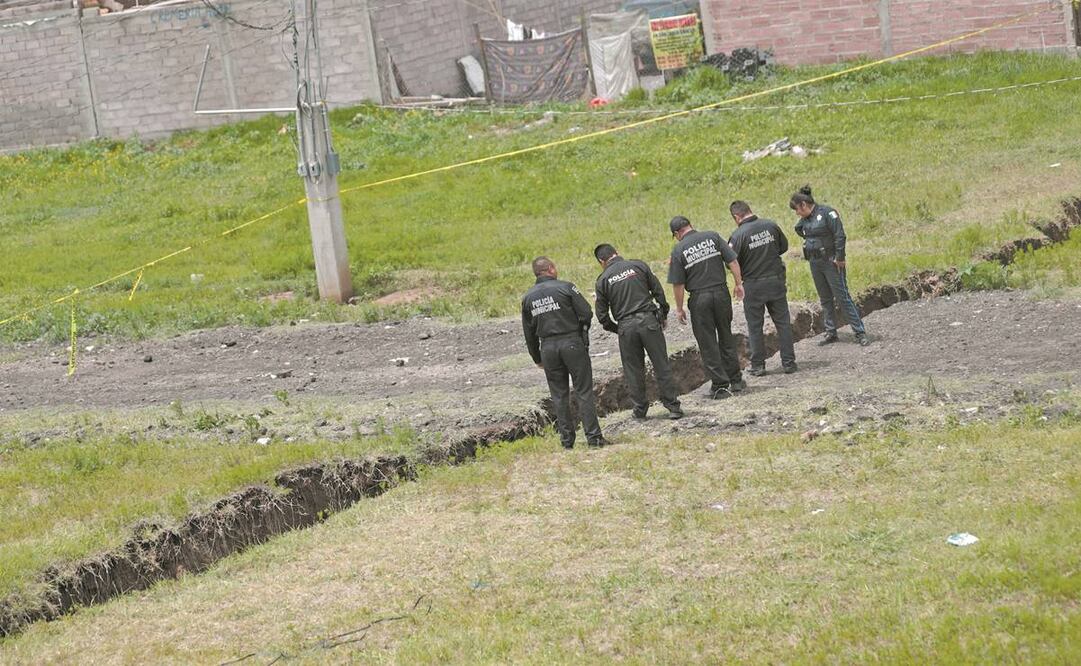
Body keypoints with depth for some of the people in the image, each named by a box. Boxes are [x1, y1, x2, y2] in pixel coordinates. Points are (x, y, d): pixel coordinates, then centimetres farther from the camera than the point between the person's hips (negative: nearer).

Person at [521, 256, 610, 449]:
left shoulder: (528, 298, 7)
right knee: (584, 391, 1)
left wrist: (537, 359, 20)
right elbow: (586, 314, -8)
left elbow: (529, 333, 11)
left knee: (559, 395, 10)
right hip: (572, 343, -4)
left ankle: (567, 439, 9)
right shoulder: (565, 287, -7)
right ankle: (593, 436, -3)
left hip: (548, 347, 4)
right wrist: (582, 332, 12)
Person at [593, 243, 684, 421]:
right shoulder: (638, 266, 4)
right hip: (649, 320, 0)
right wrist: (664, 315, 17)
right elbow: (658, 291, 6)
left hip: (626, 326, 0)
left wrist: (616, 329, 19)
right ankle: (673, 406, 4)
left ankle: (640, 409, 16)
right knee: (661, 366, 5)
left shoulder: (603, 280, 3)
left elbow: (602, 315, 4)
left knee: (633, 370, 12)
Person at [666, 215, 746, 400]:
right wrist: (738, 283, 8)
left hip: (699, 298, -3)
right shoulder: (712, 237, -1)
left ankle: (720, 385, 5)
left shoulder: (678, 250, -8)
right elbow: (732, 261, -3)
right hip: (721, 293, 3)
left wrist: (679, 308, 2)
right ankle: (735, 381, 21)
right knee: (726, 338, 17)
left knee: (708, 343, 6)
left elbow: (678, 284, -7)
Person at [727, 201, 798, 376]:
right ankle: (789, 362, 13)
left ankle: (758, 366, 13)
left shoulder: (738, 235, -16)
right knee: (783, 323, 11)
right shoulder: (771, 226, -4)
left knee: (755, 327, 9)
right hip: (776, 281, 3)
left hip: (753, 286, -3)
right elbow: (784, 246, 10)